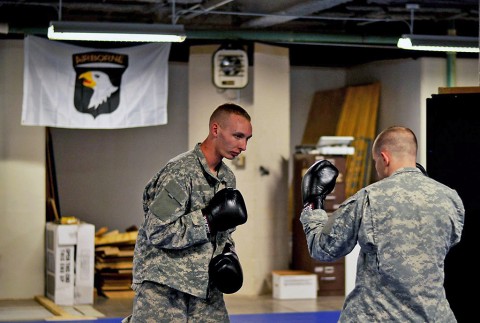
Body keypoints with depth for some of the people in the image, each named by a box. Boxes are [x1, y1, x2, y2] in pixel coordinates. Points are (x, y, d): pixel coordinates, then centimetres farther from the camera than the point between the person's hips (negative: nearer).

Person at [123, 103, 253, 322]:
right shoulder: (180, 171, -15)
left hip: (204, 284, 8)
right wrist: (209, 219, -20)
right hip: (162, 286, -7)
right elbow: (157, 232, -20)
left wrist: (227, 255, 0)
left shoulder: (227, 178, 11)